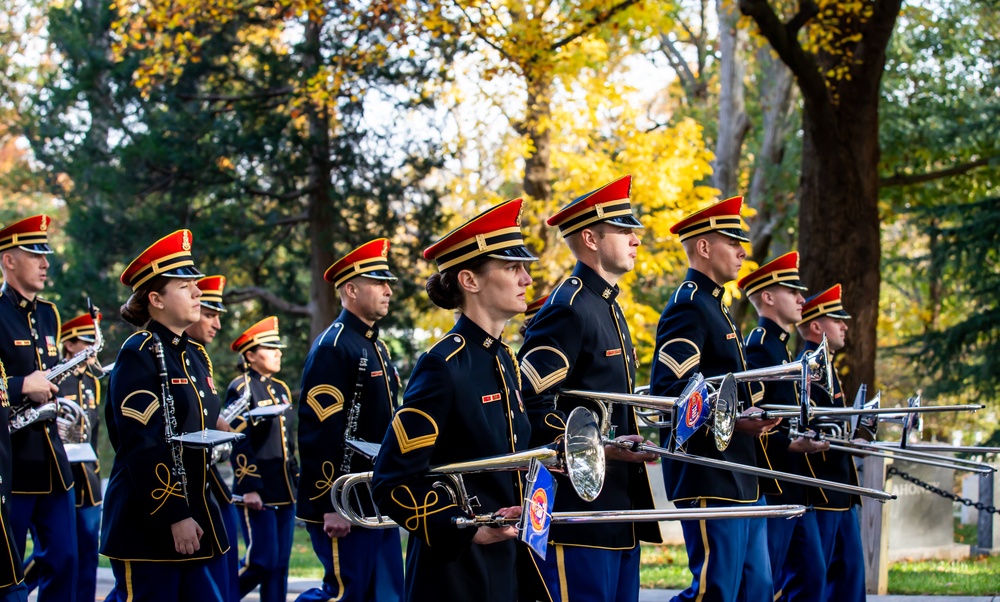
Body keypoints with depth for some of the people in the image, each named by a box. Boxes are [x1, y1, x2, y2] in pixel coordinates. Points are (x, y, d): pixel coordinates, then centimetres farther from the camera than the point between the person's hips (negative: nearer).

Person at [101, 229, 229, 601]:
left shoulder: (195, 355, 15)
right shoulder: (139, 354, -10)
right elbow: (142, 446, -17)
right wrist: (175, 517, -19)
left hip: (198, 516, 8)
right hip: (149, 525, -8)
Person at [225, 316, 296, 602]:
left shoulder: (281, 389, 17)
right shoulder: (241, 389, -8)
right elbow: (239, 443, -14)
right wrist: (249, 488, -19)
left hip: (284, 492, 8)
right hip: (258, 492, -8)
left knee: (280, 565, 6)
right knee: (263, 559, -11)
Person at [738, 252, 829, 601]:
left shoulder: (782, 347, 19)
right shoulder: (758, 347, -12)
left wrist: (812, 437, 13)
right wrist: (792, 444, -27)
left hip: (796, 489, 10)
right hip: (772, 489, -10)